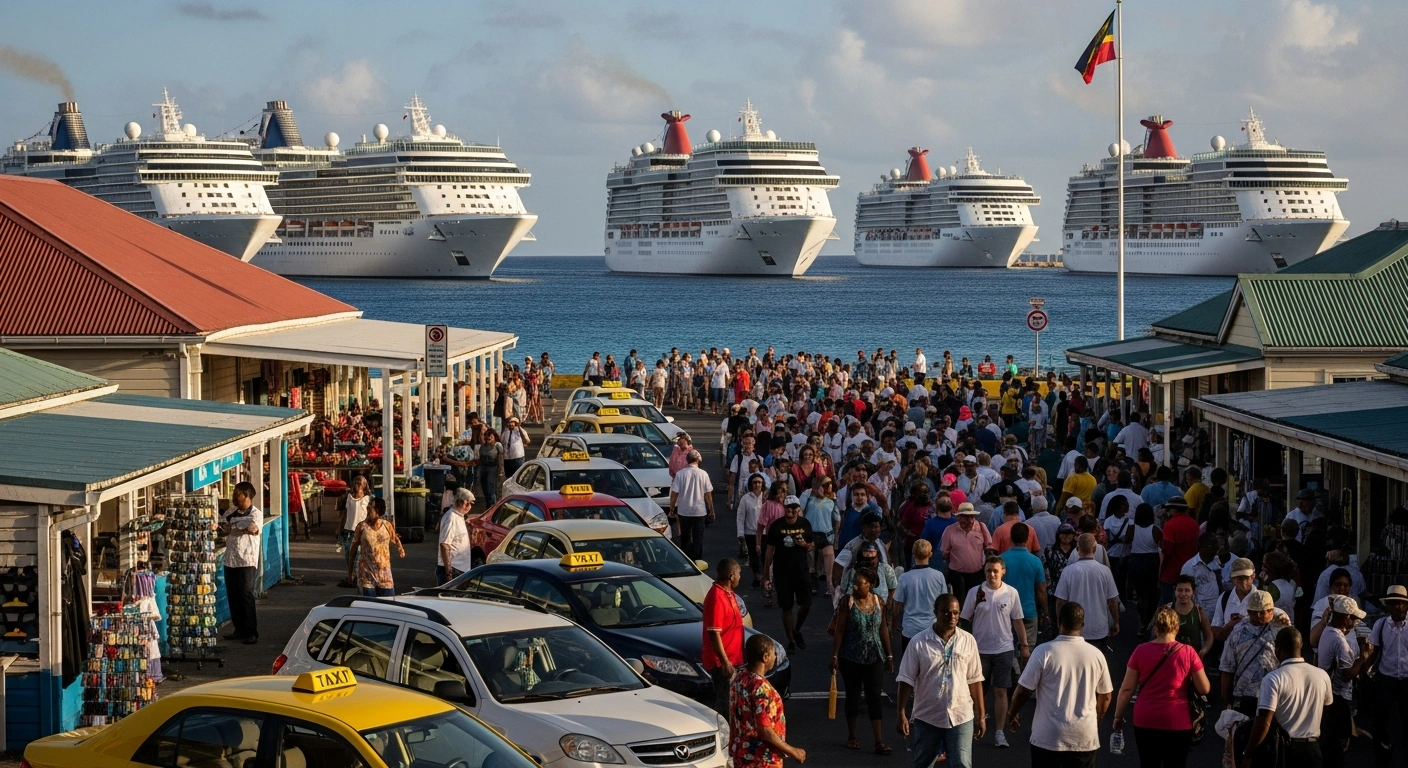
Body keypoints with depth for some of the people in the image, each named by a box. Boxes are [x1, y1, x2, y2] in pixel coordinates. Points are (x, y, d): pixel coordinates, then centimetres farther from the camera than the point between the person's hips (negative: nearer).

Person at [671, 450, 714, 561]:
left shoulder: (680, 474, -8)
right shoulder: (703, 474, -8)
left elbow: (674, 494, -7)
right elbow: (708, 494, -3)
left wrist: (671, 508, 5)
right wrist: (711, 511, 8)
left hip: (684, 511, 1)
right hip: (700, 511, -1)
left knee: (685, 537, 13)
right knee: (698, 538, 8)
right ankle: (698, 560, 7)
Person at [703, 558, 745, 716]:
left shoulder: (727, 593, 10)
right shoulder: (717, 597, -21)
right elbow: (714, 633, -23)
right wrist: (725, 662, -23)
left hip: (731, 659, 10)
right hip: (721, 662, -10)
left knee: (727, 702, 16)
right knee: (724, 703, -5)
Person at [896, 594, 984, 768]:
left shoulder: (968, 641, 0)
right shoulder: (918, 643, -6)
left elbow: (975, 681, 5)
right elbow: (906, 681, -4)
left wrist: (981, 715, 6)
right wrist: (902, 714, -9)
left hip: (961, 717, 0)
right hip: (927, 718, 0)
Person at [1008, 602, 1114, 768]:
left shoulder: (1044, 652, -11)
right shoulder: (1096, 654, -1)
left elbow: (1023, 690, -7)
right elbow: (1105, 696, 10)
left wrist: (1013, 713, 12)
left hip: (1049, 736, -2)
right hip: (1084, 737, 2)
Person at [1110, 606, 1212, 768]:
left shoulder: (1141, 651, -3)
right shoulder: (1188, 652, -8)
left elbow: (1126, 689, -1)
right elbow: (1204, 689, -5)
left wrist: (1118, 716, 9)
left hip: (1145, 722, 2)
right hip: (1177, 723, -2)